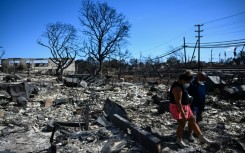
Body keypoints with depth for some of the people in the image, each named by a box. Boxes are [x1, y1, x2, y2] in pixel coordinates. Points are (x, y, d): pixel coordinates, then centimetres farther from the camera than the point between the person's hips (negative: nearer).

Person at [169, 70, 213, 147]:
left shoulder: (180, 84, 5)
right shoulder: (177, 88, -28)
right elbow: (178, 102, -28)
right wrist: (183, 114, -26)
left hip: (185, 107, 10)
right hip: (179, 108, -10)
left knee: (192, 121, 13)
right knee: (182, 124, 6)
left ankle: (202, 138, 24)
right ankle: (179, 140, 28)